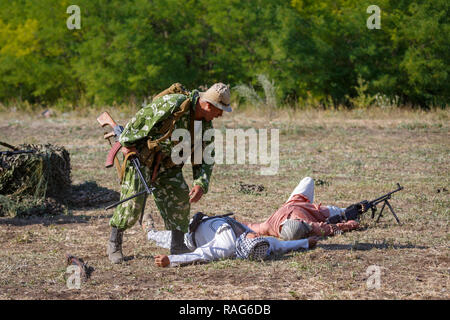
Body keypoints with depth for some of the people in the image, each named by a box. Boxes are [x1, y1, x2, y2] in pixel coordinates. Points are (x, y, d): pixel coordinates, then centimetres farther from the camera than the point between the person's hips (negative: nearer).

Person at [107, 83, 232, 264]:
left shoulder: (206, 126, -3)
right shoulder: (173, 103, -27)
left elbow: (205, 159, 3)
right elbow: (140, 119, -20)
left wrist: (201, 184, -12)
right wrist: (127, 144, -13)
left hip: (167, 164, 7)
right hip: (140, 156, -7)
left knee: (180, 198, -3)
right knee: (133, 201, -12)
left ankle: (179, 248, 6)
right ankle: (114, 244, 4)